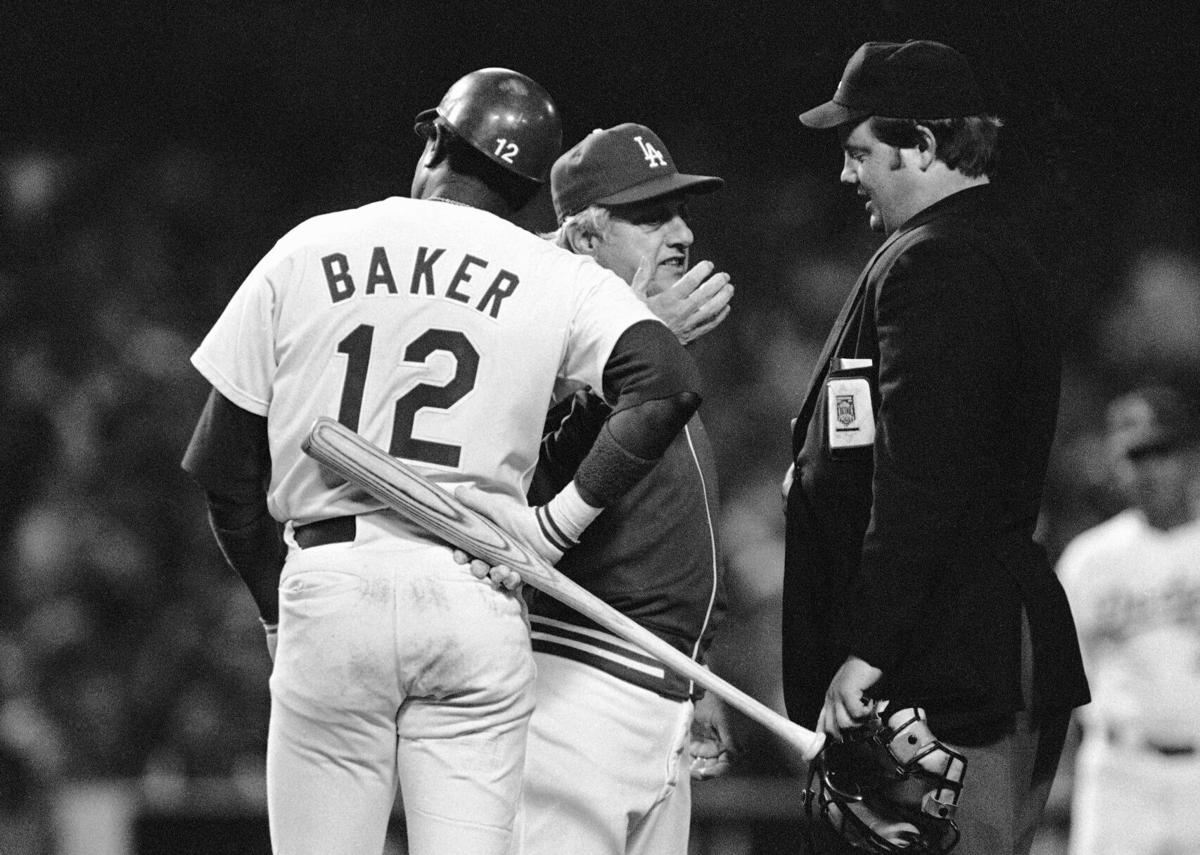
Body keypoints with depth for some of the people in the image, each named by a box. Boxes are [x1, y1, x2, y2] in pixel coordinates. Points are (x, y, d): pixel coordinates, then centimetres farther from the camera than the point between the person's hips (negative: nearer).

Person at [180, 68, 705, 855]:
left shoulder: (305, 252, 9)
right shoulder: (556, 280, 6)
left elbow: (224, 465, 9)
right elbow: (669, 384, -11)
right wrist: (563, 521, -5)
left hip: (328, 587, 0)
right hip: (474, 590, 0)